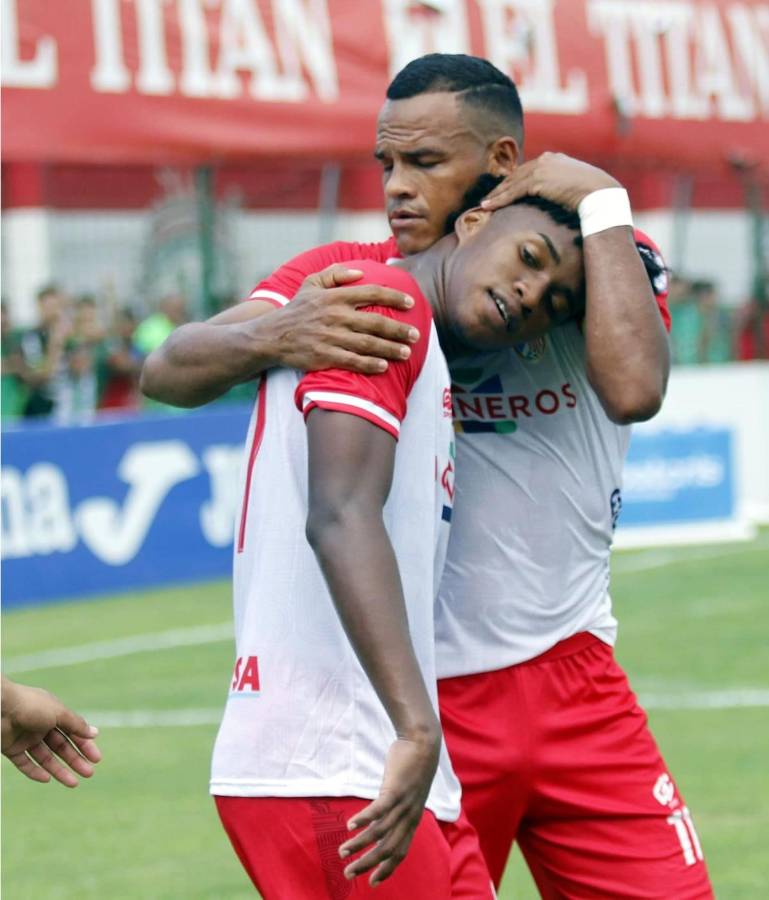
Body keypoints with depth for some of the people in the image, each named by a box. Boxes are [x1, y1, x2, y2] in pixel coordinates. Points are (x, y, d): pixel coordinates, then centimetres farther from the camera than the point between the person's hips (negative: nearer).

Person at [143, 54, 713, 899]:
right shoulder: (347, 281, 1)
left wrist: (600, 203, -15)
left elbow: (633, 389, -20)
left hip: (574, 682, 1)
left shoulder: (610, 265, 2)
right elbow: (168, 372, -11)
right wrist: (267, 336, -31)